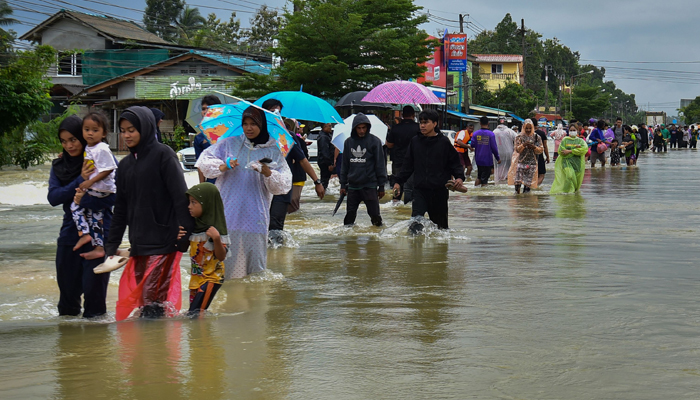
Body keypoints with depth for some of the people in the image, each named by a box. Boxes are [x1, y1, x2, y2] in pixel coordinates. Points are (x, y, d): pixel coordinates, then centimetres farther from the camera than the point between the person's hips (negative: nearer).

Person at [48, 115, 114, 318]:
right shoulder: (59, 165, 8)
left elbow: (112, 196, -15)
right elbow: (53, 197, -5)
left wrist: (79, 201, -17)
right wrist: (80, 181, -17)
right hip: (69, 234, 4)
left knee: (94, 287, 0)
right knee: (67, 287, 11)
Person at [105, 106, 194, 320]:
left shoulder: (163, 154, -4)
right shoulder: (125, 165, 16)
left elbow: (180, 195, -11)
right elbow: (121, 208, 19)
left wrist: (184, 231, -19)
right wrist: (111, 246, 16)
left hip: (164, 238, -6)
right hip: (139, 242, 7)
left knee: (153, 294, -11)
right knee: (138, 293, 4)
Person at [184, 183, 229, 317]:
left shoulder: (216, 227, -16)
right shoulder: (193, 225, 4)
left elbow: (221, 257, -18)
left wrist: (216, 239, -33)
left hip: (211, 277, -8)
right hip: (196, 277, 8)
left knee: (194, 314, -16)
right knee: (192, 314, 10)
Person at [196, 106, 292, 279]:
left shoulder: (273, 152, 8)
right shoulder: (229, 144, 11)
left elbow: (285, 185, 0)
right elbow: (204, 162, 8)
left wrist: (267, 173, -18)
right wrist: (224, 166, -9)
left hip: (255, 219, 0)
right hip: (228, 217, 0)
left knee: (255, 265, -1)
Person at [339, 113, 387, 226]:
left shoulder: (374, 141, -3)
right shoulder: (349, 142, 8)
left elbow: (380, 164, -2)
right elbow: (345, 165, 14)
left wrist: (381, 185, -3)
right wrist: (343, 184, 12)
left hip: (370, 185, -3)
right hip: (352, 186, 3)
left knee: (374, 214, -1)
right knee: (350, 215, 8)